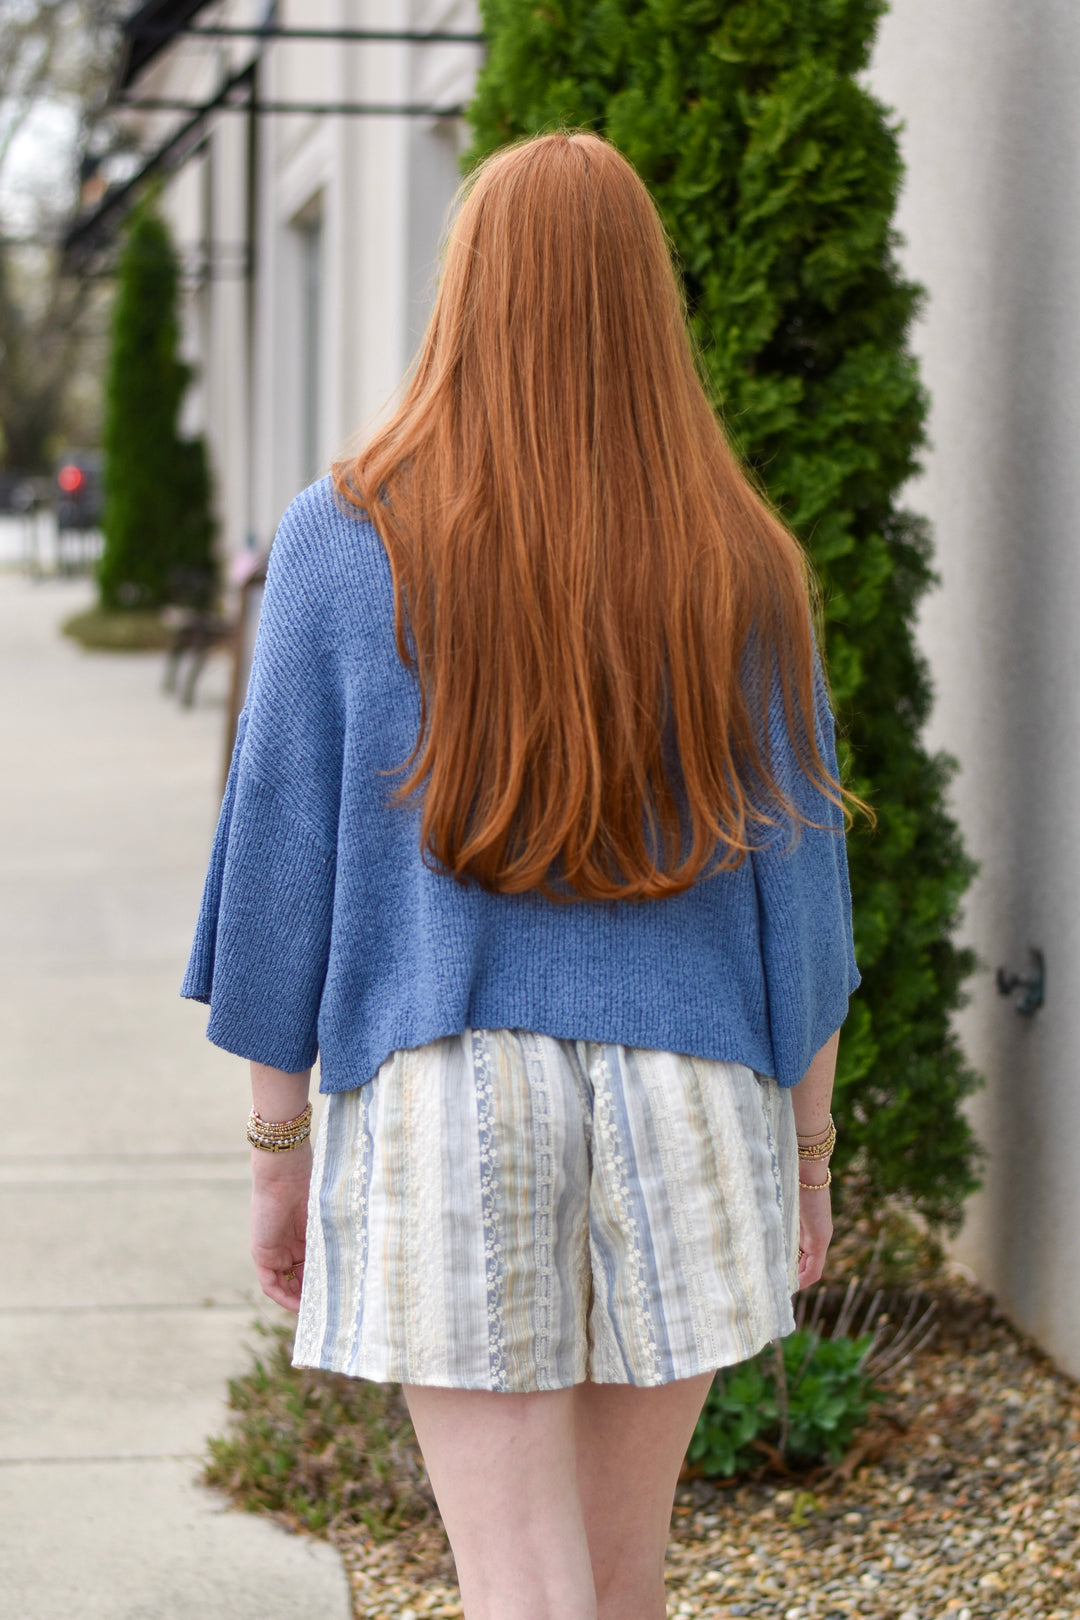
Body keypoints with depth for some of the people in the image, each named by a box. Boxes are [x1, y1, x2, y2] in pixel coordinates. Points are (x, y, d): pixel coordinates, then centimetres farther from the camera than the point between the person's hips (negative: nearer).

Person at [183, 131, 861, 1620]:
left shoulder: (343, 544, -5)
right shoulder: (744, 568, -1)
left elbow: (282, 858, -4)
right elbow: (797, 878, 1)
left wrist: (277, 1150, 5)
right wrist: (809, 1153, 11)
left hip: (445, 1108, -2)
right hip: (684, 1107, 2)